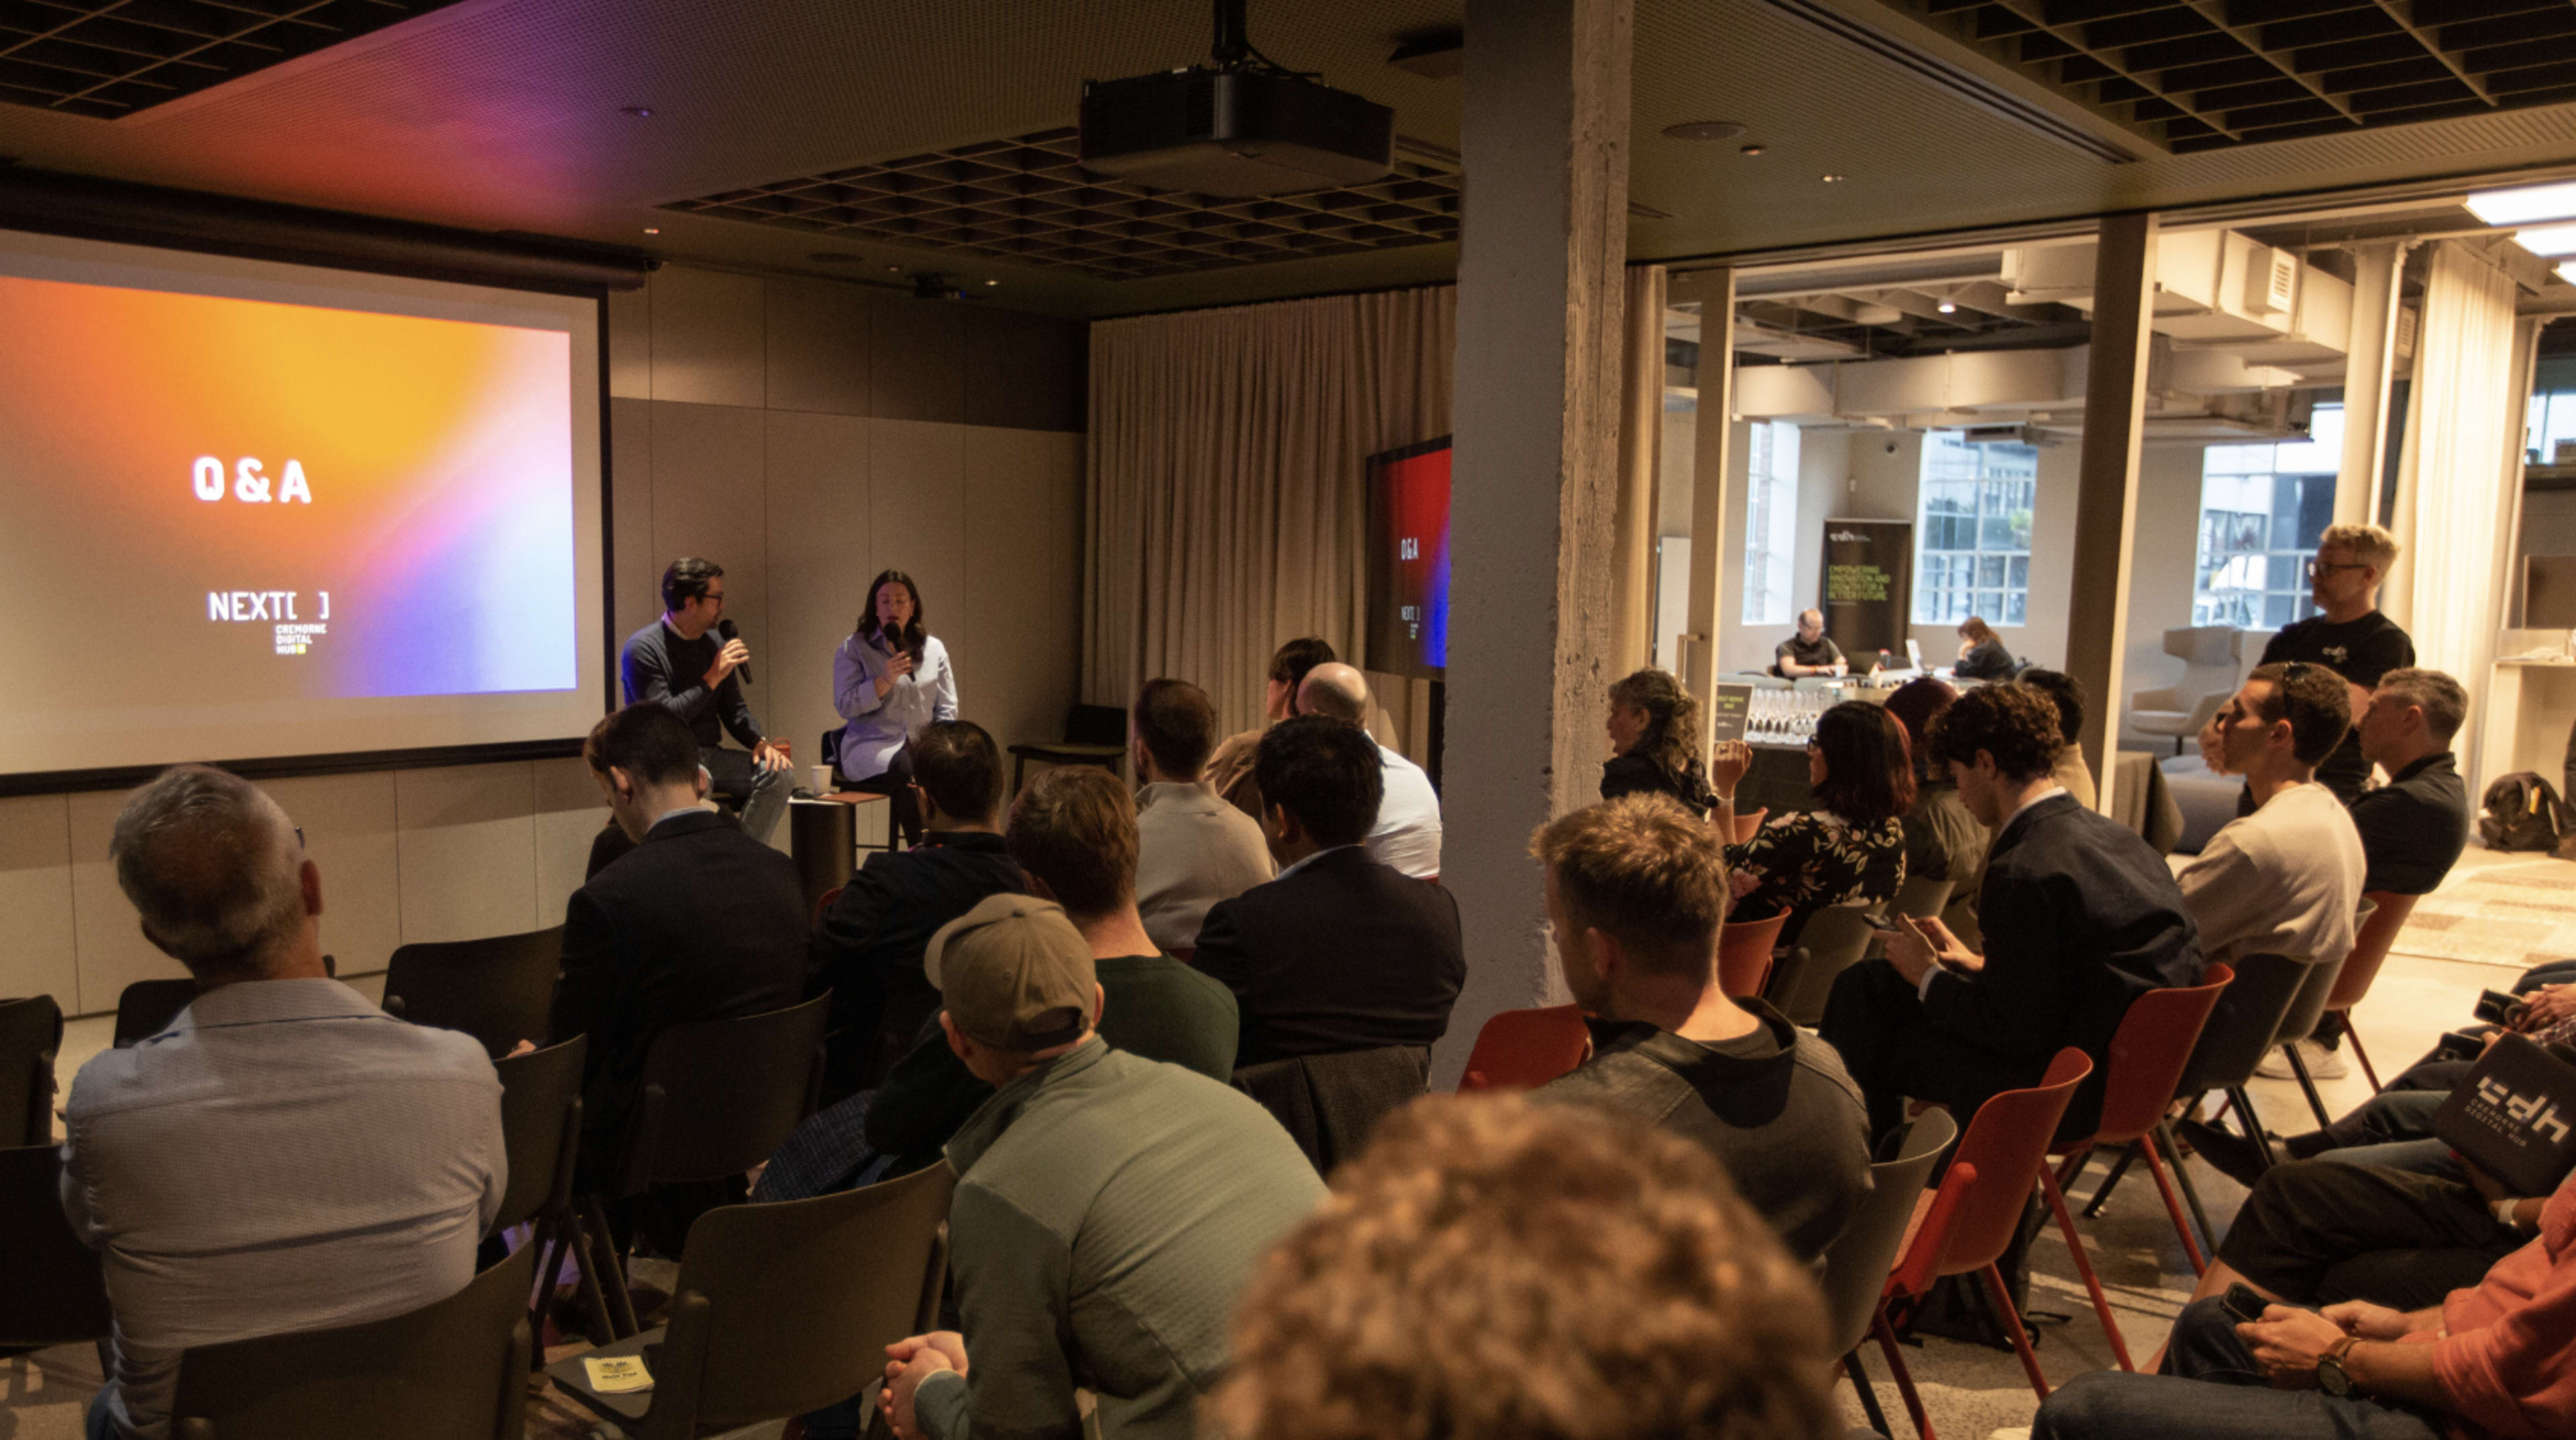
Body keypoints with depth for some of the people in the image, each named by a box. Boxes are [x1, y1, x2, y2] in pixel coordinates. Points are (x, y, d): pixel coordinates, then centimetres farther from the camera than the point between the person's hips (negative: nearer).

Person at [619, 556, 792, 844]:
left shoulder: (715, 641, 11)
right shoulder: (642, 648, -10)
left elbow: (734, 708, 17)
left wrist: (760, 741, -3)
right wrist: (712, 678, -18)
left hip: (709, 756, 6)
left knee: (779, 773, -18)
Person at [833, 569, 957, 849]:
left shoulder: (934, 648, 15)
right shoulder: (854, 647, 6)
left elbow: (947, 708, 14)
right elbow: (845, 705, -3)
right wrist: (885, 681, -16)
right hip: (871, 747, -3)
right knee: (907, 770, -38)